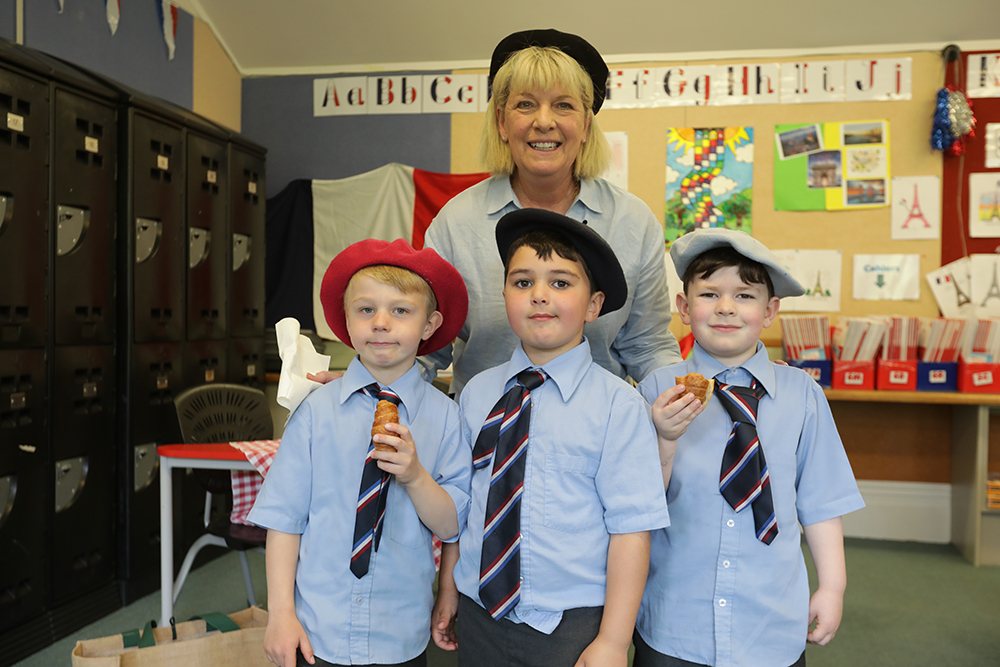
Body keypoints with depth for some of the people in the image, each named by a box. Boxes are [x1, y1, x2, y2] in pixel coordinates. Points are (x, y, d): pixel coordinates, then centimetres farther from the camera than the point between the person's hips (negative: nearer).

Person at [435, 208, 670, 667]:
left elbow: (630, 527, -12)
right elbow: (460, 503, 8)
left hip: (571, 628, -3)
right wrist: (448, 591, 10)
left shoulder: (617, 405, -11)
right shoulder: (477, 393, 1)